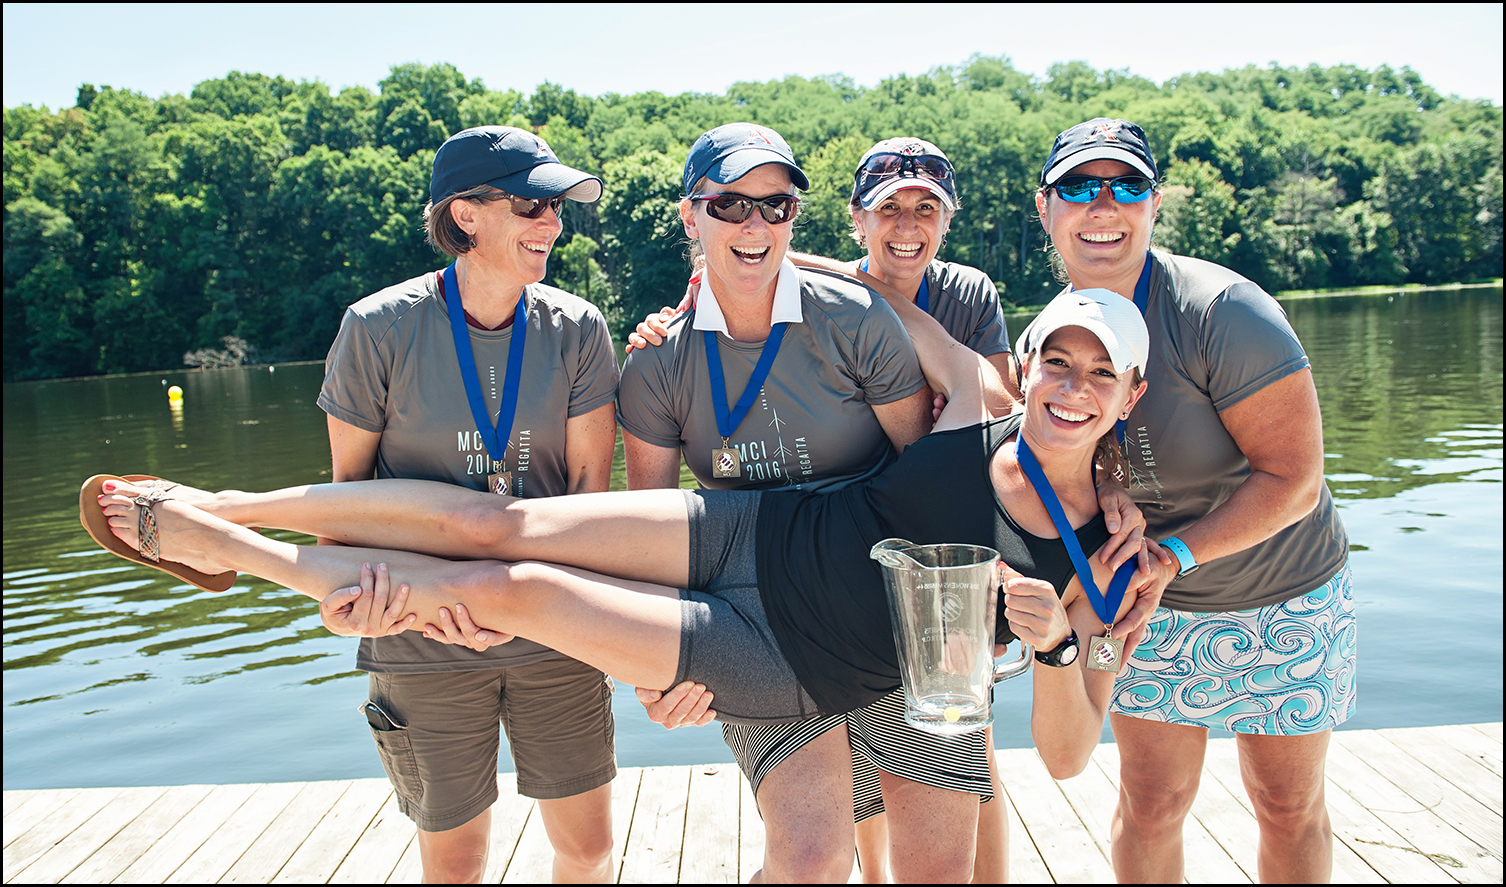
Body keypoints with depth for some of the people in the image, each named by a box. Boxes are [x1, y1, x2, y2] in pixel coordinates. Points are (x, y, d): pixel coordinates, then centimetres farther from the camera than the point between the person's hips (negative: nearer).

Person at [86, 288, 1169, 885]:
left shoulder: (1097, 566, -9)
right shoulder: (979, 415, -4)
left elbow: (1068, 759, -8)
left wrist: (1055, 641, -26)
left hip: (784, 671, -2)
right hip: (755, 536, 3)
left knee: (512, 588, -11)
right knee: (495, 522, -9)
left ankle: (250, 556, 12)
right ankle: (223, 513, 13)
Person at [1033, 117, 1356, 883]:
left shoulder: (1224, 311, -25)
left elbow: (1293, 478, -25)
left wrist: (1170, 555, -30)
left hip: (1284, 597, -3)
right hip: (1153, 605, 3)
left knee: (1290, 805, 15)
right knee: (1150, 805, 8)